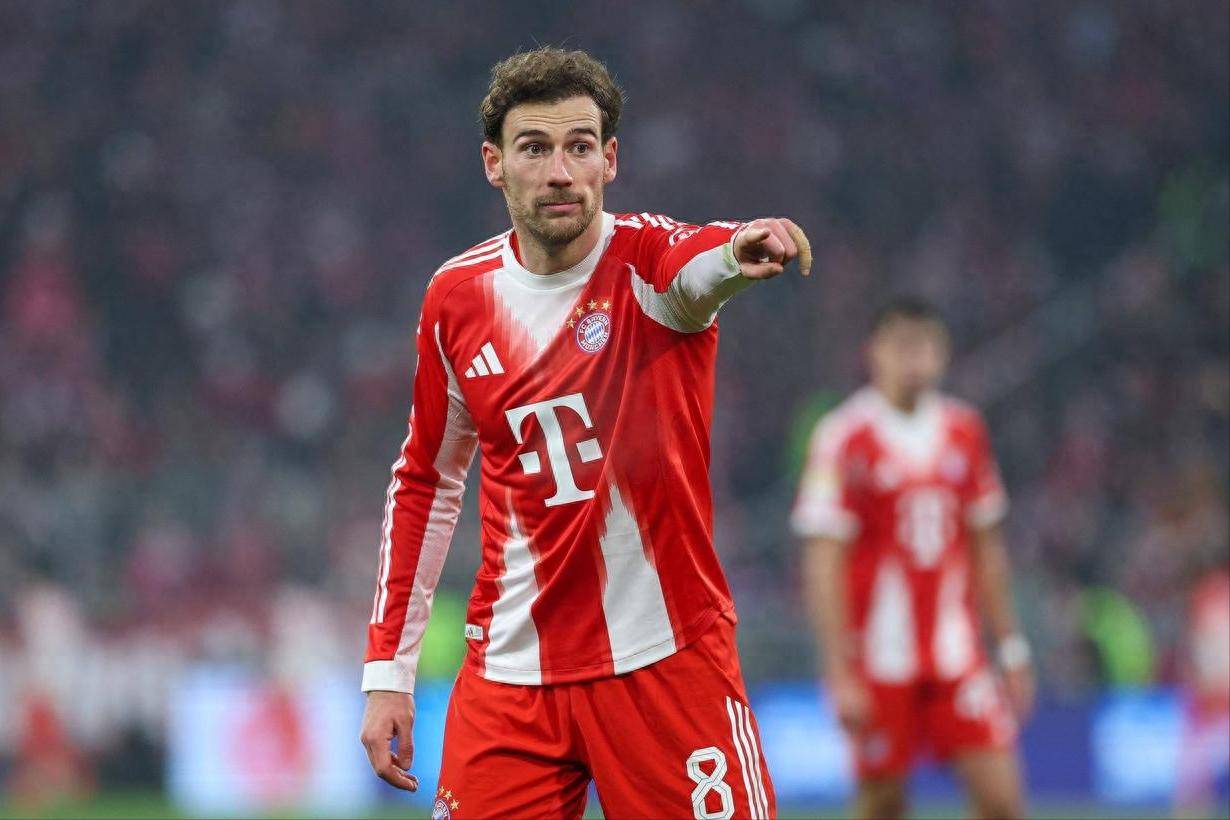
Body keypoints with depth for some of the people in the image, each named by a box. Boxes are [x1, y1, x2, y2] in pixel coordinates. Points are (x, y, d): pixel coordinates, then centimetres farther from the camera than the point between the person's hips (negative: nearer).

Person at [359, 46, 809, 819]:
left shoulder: (647, 259, -8)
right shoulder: (458, 298, 3)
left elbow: (699, 265, -34)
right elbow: (426, 480, 15)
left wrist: (741, 252, -59)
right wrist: (388, 670, 11)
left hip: (666, 661, -3)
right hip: (510, 671, 3)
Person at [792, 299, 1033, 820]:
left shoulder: (964, 431, 8)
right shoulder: (843, 438, -8)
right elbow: (823, 565, -9)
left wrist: (1012, 651, 14)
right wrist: (839, 673, -14)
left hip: (957, 654, 4)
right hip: (880, 656, -4)